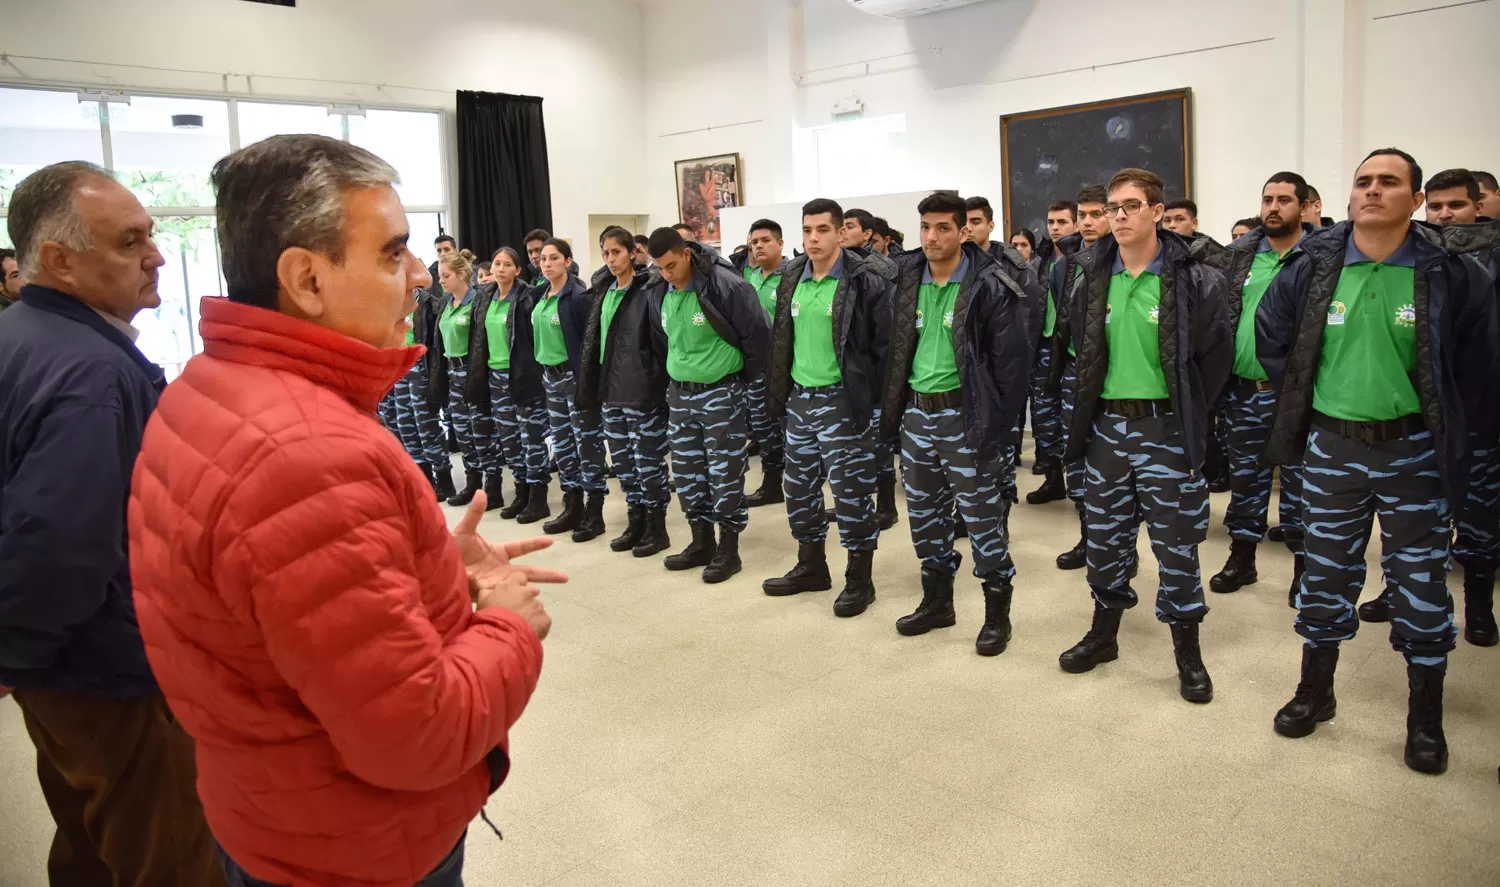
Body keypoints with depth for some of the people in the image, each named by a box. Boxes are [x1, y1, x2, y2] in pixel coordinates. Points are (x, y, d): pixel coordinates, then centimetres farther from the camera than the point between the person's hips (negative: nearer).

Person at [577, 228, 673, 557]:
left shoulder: (649, 289, -9)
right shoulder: (603, 292, 12)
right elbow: (593, 340, 16)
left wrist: (660, 382, -19)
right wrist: (590, 386, 13)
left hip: (643, 390, -7)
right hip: (611, 390, 7)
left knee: (648, 460, 1)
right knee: (623, 461, 13)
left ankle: (657, 528, 12)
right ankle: (636, 522, 25)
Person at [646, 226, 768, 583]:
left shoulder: (726, 284, -18)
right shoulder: (660, 296, 3)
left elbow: (756, 334, -13)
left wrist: (747, 379, -4)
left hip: (721, 393, -6)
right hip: (679, 394, 7)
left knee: (725, 471, 0)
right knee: (687, 471, 11)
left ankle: (728, 549, 11)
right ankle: (702, 542, 24)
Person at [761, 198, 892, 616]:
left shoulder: (866, 281, -10)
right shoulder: (792, 279, 8)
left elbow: (884, 344, -10)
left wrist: (875, 398, -12)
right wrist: (777, 393, 12)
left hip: (843, 400, -6)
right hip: (799, 397, 7)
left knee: (851, 490, 0)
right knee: (799, 487, 14)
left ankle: (859, 579, 14)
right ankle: (811, 566, 31)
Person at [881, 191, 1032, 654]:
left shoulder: (989, 287, -11)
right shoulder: (908, 282, 6)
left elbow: (1012, 360, -12)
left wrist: (997, 426, -15)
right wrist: (894, 407, 8)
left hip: (964, 414, -6)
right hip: (916, 411, 6)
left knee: (981, 513, 2)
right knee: (924, 510, 15)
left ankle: (997, 613, 17)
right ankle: (937, 601, 32)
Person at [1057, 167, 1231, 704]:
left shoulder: (1193, 280, -8)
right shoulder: (1093, 280, 4)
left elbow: (1216, 353, -2)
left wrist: (1187, 413, -1)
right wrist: (1088, 411, 11)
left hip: (1166, 429, -4)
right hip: (1107, 425, 4)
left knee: (1176, 544, 4)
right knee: (1105, 537, 13)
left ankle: (1188, 654, 19)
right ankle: (1104, 634, 30)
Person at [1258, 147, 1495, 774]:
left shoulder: (1450, 274, -7)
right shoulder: (1311, 268, -2)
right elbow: (1271, 338, 11)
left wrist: (1439, 416, 4)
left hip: (1413, 452, -1)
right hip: (1332, 447, 2)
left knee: (1421, 581, 7)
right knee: (1326, 575, 12)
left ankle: (1426, 717, 23)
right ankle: (1315, 692, 29)